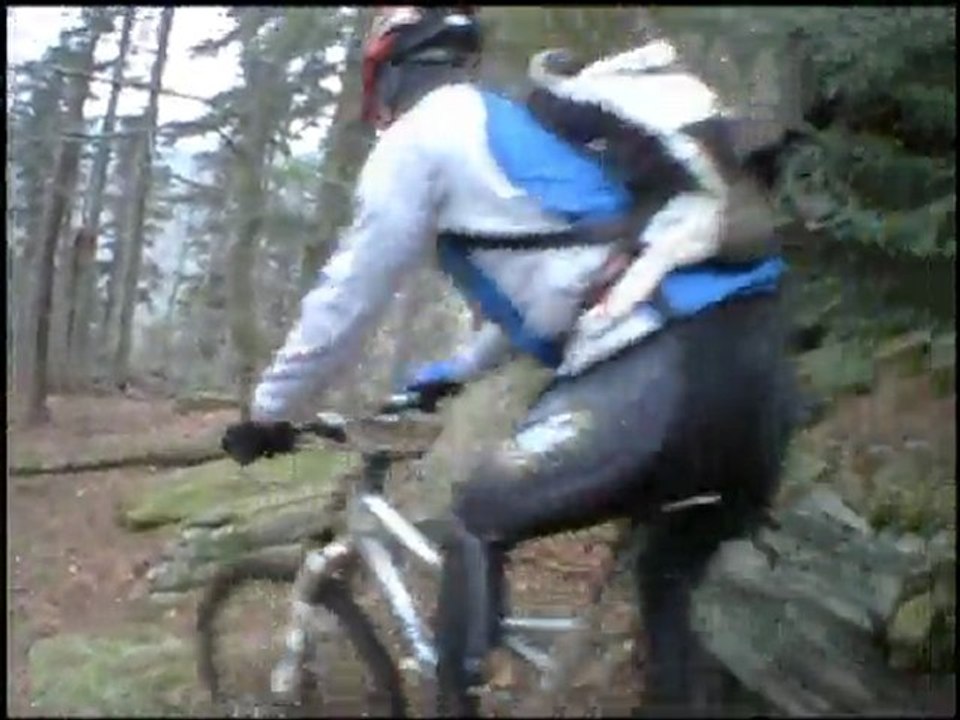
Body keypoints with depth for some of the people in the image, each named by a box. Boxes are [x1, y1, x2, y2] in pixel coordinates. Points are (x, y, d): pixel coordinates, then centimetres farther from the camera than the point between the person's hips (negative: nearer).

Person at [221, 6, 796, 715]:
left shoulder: (424, 132, 8)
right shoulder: (522, 125, 32)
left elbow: (347, 296, 11)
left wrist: (268, 411, 24)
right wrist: (456, 370, 57)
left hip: (660, 373, -8)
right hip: (754, 360, 8)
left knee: (479, 523, 11)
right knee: (672, 581, 25)